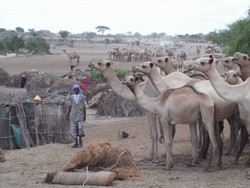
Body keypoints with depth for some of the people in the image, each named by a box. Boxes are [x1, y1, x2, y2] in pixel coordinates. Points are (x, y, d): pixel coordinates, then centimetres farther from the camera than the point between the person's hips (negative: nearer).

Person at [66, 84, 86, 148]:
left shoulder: (82, 97, 0)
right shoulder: (71, 97, 5)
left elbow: (84, 107, 1)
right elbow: (70, 106, 9)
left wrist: (85, 115, -5)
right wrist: (67, 115, 6)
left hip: (80, 115, -2)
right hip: (73, 115, 2)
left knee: (80, 128, -14)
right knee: (73, 129, -1)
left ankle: (80, 139, 11)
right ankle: (76, 143, 9)